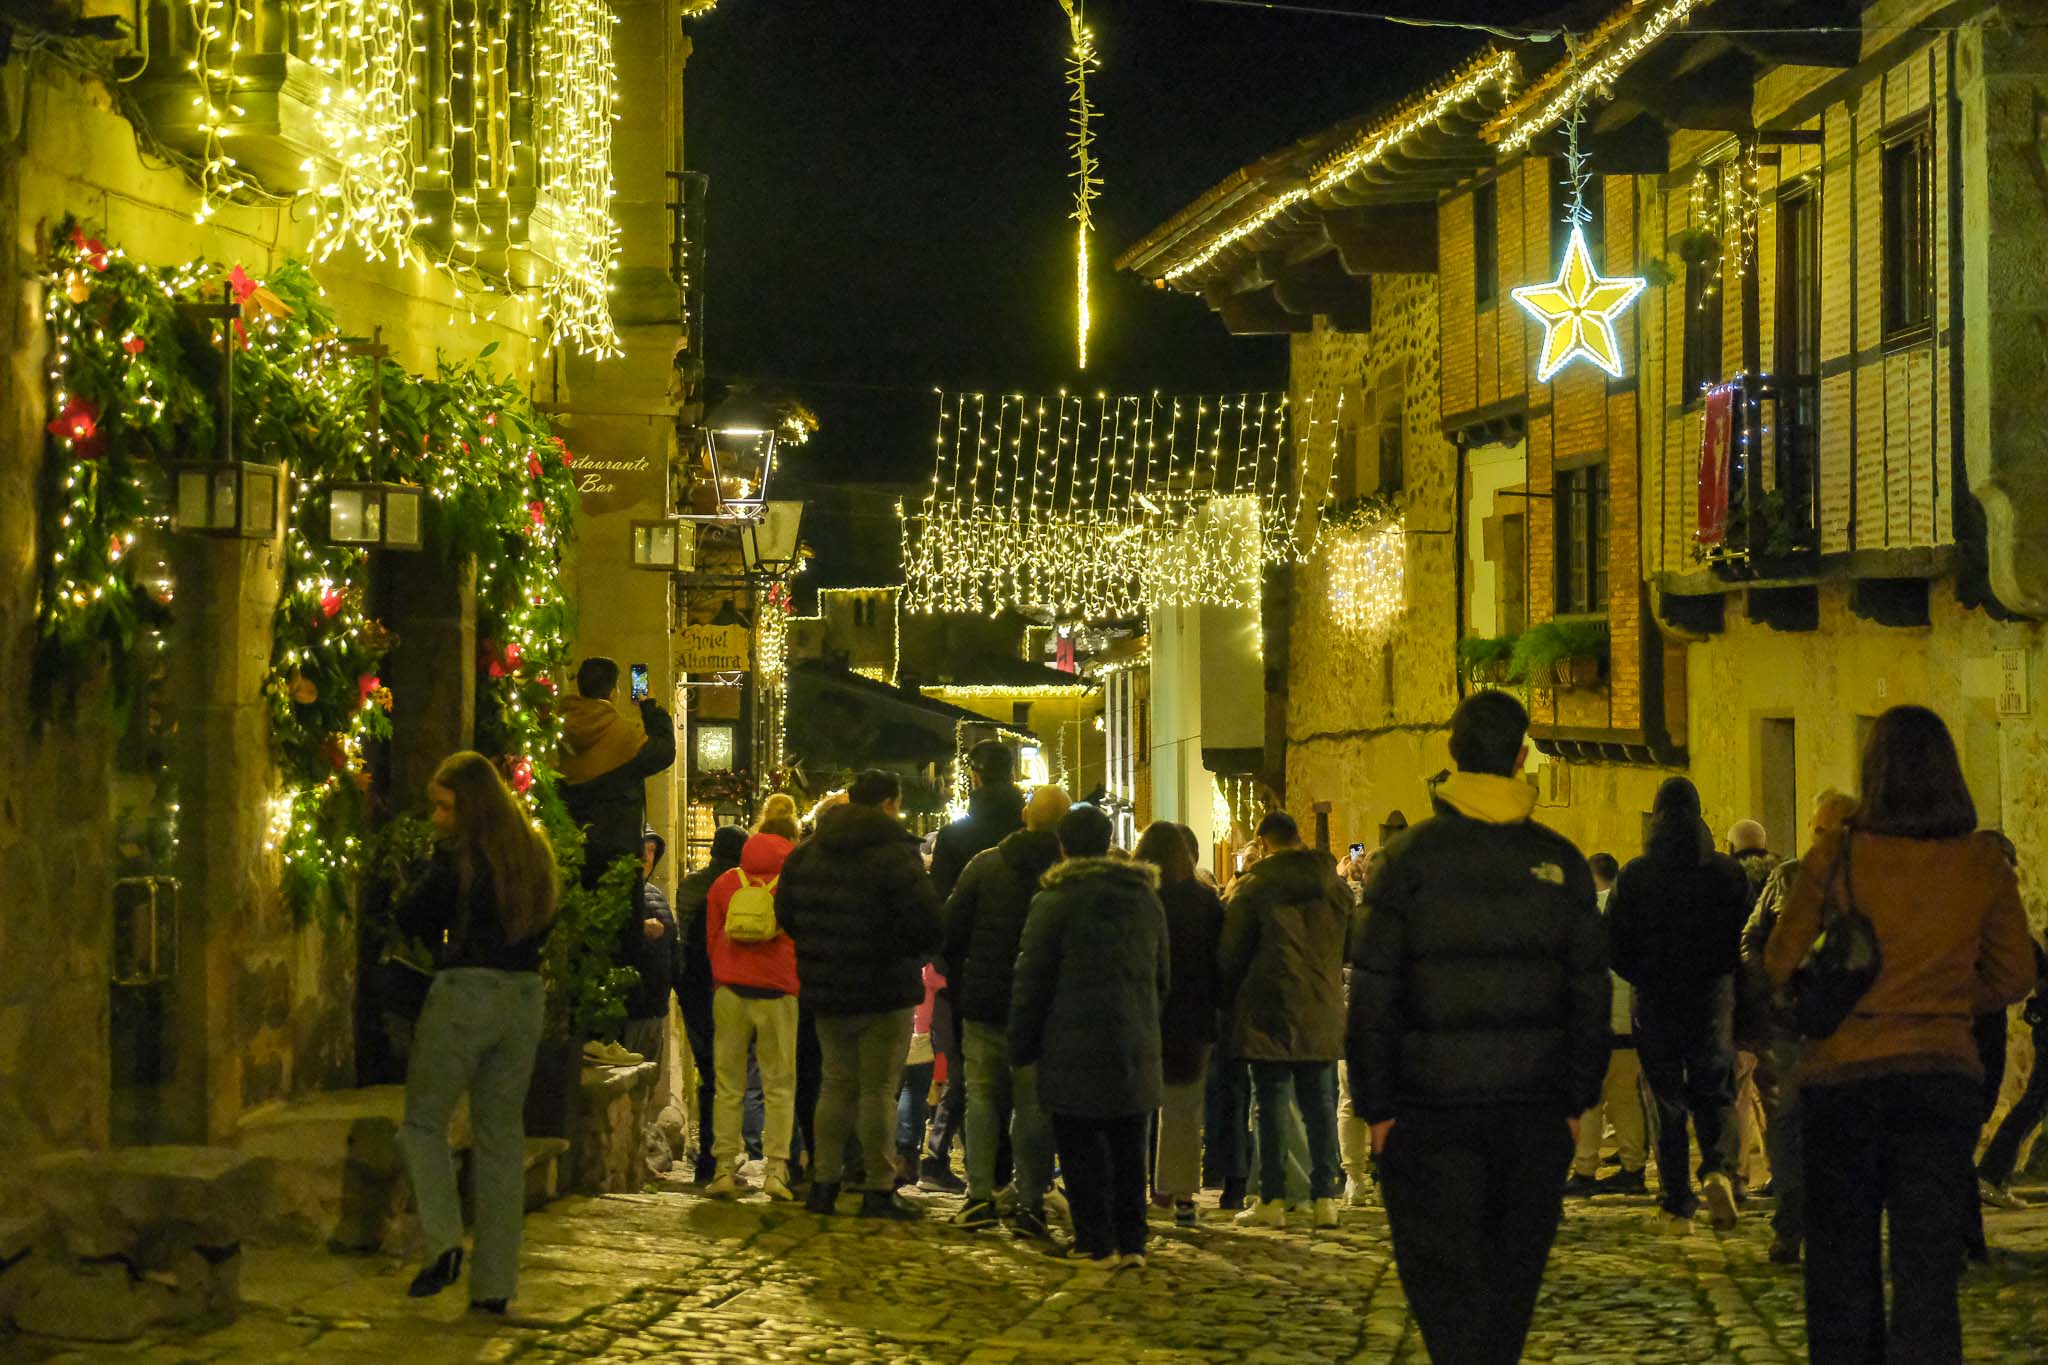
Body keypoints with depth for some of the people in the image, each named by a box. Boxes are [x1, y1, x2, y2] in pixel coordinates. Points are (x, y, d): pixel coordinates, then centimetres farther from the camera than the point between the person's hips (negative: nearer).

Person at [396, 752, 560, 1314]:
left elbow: (410, 920, -7)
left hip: (464, 994, -6)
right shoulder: (535, 854, 9)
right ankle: (495, 1283, 10)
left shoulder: (460, 855, -11)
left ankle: (443, 1241, -8)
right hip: (525, 997, 6)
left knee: (424, 1120, 10)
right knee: (502, 1135, 10)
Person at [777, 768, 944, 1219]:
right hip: (885, 992, -6)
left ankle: (823, 1183, 15)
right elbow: (927, 923, -20)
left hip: (826, 994, 6)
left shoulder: (805, 854, 6)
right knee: (879, 1090, 0)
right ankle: (878, 1190, 2)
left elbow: (786, 913, 13)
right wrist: (911, 953, 0)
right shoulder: (896, 854, -15)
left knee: (836, 1084, 16)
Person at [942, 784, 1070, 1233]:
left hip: (984, 1005, 2)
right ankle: (1030, 1204, 3)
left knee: (983, 1096, 12)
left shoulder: (984, 865, 0)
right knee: (1034, 1104, 5)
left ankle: (979, 1194, 5)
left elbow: (951, 930, 2)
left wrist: (963, 986, 14)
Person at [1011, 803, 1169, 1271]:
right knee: (1128, 1147, 11)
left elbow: (1032, 982, -7)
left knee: (1080, 1146, 3)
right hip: (1135, 1048, 5)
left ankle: (1097, 1242, 2)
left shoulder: (1054, 902, -9)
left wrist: (1021, 1045, 2)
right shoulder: (1147, 898, 8)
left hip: (1075, 1048, -5)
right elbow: (1162, 977, 17)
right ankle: (1131, 1242, 11)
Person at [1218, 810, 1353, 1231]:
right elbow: (1350, 946, 19)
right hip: (1322, 1014, 4)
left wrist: (1229, 1002, 10)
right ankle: (1325, 1199, 8)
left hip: (1270, 1011, -4)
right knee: (1319, 1102, 8)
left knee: (1272, 1102, -1)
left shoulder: (1252, 886, -6)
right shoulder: (1335, 887, 9)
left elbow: (1231, 954, -4)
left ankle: (1272, 1200, -2)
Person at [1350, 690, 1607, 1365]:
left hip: (1432, 1108, -3)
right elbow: (1591, 994, 5)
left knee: (1443, 1277, -1)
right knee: (1513, 1272, 15)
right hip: (1536, 1110, 3)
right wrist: (1576, 1100, 12)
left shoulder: (1410, 858, -6)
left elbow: (1373, 993, -7)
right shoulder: (1561, 863, 2)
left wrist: (1377, 1106, -2)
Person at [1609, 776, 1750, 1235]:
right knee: (1715, 1093, 11)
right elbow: (1745, 938, 0)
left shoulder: (1633, 876, -5)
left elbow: (1616, 947, -3)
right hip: (1713, 1000, 0)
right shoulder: (1727, 872, -2)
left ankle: (1677, 1207, 5)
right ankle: (1719, 1169, -18)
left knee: (1668, 1103, 7)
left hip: (1655, 1005, 0)